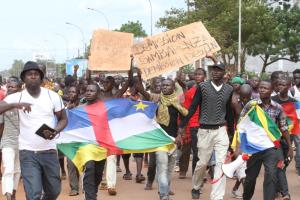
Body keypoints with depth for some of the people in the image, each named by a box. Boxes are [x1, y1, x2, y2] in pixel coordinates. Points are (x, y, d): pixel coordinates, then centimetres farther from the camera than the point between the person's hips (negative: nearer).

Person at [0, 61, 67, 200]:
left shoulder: (53, 96, 1)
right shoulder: (16, 97, -4)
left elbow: (63, 119, 8)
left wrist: (55, 131, -13)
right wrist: (15, 105, -31)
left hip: (49, 151, 2)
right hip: (28, 153, -2)